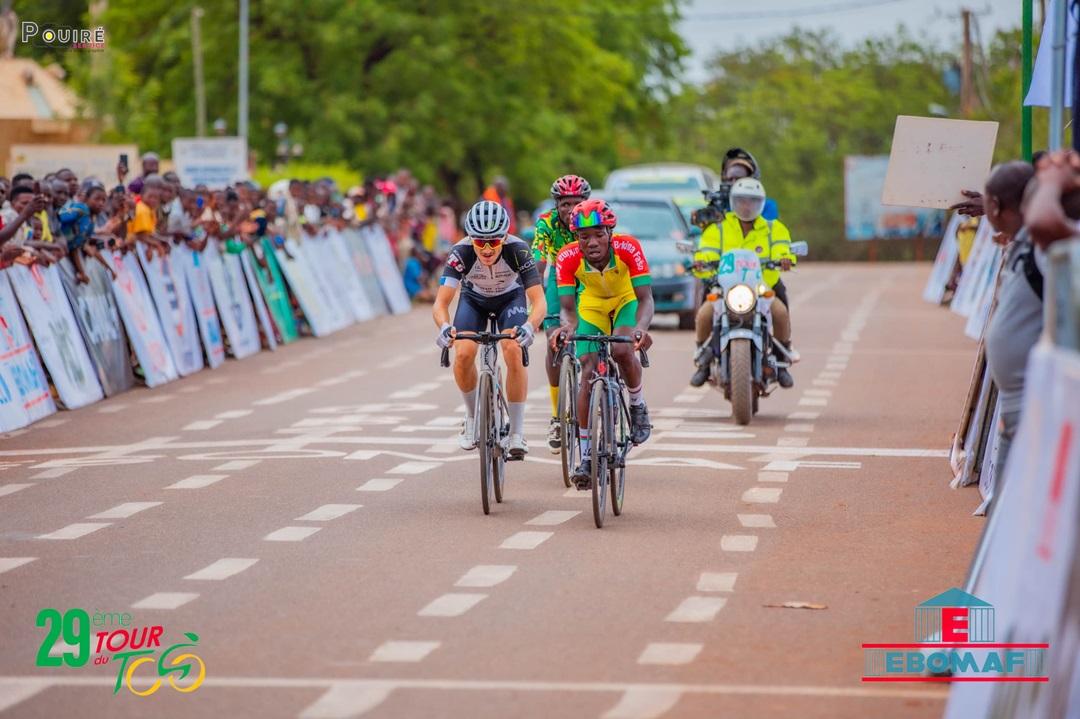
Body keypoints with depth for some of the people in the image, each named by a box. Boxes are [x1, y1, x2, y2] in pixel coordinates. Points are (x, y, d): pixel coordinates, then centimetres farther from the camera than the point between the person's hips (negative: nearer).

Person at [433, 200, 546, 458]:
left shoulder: (518, 250, -36)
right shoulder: (461, 252, -34)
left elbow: (539, 301, -40)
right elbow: (440, 303, -38)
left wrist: (528, 327, -60)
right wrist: (445, 327, -60)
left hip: (510, 298, -1)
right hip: (474, 298, 1)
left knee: (513, 351, -25)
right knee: (463, 354, -21)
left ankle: (517, 433, -15)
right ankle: (473, 417, 7)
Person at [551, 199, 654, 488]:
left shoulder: (628, 247, -33)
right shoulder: (568, 257, -29)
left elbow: (645, 298, -36)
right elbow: (567, 307, -29)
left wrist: (641, 327, -56)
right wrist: (567, 326, -53)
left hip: (627, 300, -2)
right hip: (592, 304, 2)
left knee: (622, 349, -31)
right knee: (588, 372, -10)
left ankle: (638, 406, -1)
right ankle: (586, 457, -2)